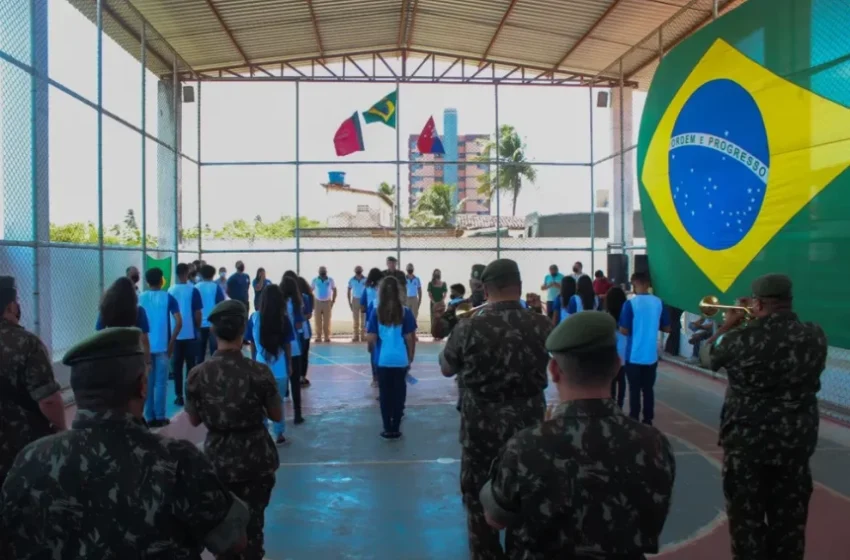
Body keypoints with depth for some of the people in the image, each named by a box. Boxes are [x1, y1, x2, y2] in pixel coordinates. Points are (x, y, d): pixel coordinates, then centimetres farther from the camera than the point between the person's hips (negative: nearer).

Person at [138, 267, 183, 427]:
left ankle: (149, 417, 10)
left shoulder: (139, 298, 3)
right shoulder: (168, 298, -3)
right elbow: (178, 323, -11)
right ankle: (160, 417, 5)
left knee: (147, 382, 8)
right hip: (162, 346, -2)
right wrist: (171, 343, -2)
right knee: (161, 383, 4)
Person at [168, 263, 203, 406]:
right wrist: (198, 328, 7)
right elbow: (197, 313, -9)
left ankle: (179, 396, 8)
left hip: (175, 334, 2)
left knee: (177, 365, 8)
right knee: (191, 364, 5)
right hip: (190, 333, -2)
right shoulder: (193, 290, -8)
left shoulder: (170, 291, 0)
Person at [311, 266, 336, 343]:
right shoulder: (315, 280, -1)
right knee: (318, 321, 0)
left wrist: (333, 301, 0)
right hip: (318, 302, 1)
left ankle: (327, 337, 5)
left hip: (327, 302, 0)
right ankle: (318, 337, 5)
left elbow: (334, 290, 7)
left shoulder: (330, 280, -1)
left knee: (327, 321, -1)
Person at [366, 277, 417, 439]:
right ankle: (395, 429, 14)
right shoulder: (405, 312, -6)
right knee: (399, 393, 10)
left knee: (385, 394, 10)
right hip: (401, 360, 0)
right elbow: (410, 338, -4)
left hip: (383, 360, 0)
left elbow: (370, 338, -7)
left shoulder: (376, 313, -5)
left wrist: (374, 333, 15)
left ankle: (388, 429, 13)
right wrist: (411, 358, 7)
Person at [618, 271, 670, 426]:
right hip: (651, 356, 4)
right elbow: (667, 328, 7)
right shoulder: (658, 302, 0)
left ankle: (634, 421, 10)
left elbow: (624, 330, -14)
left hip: (634, 355, -3)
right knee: (648, 389, 12)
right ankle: (648, 420, 16)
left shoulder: (630, 303, -13)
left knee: (634, 390, 5)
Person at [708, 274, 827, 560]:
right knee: (789, 519, 16)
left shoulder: (744, 337, -18)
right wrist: (752, 325, 18)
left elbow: (712, 358, 2)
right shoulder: (816, 336, -6)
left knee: (746, 515, 11)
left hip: (747, 440, -3)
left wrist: (729, 325, 17)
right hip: (797, 441, 4)